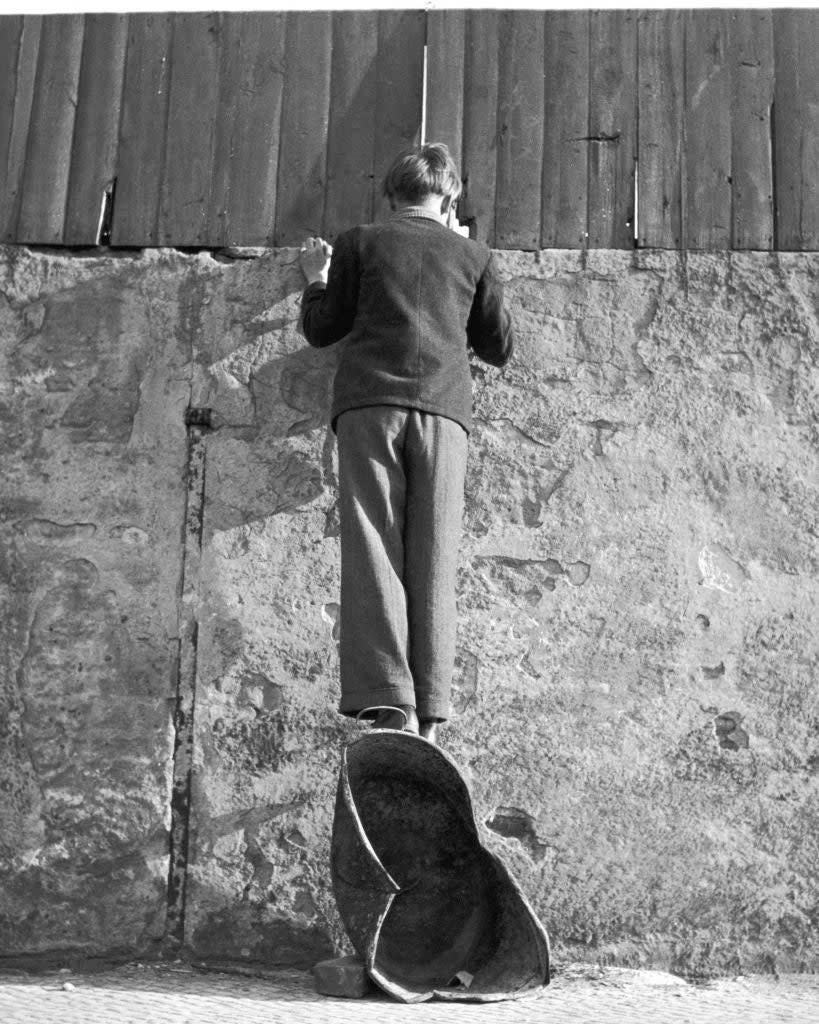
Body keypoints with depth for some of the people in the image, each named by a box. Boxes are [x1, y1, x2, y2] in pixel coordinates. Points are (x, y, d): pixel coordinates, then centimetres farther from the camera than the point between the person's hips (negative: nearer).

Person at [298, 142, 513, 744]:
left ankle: (387, 700, -21)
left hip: (369, 401, -1)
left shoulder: (360, 243, 16)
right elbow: (501, 348, 24)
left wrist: (317, 280, 34)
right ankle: (428, 714, -10)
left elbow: (321, 330, 16)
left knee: (373, 551, -8)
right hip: (444, 404, 1)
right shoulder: (473, 255, 21)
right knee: (433, 559, -2)